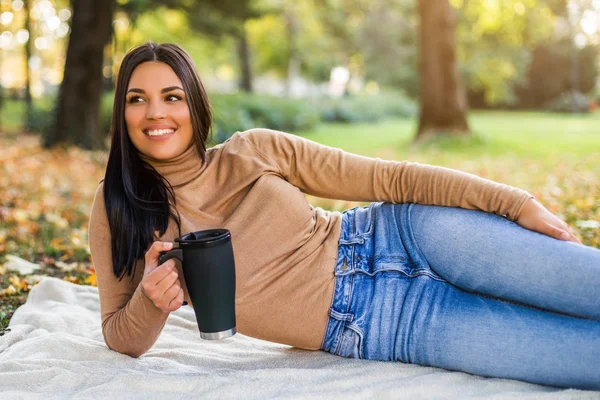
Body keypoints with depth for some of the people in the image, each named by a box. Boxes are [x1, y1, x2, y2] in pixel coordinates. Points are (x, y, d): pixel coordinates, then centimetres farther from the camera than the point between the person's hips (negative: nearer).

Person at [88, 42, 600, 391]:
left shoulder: (252, 152, -3)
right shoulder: (118, 210, -1)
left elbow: (387, 179, -1)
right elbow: (123, 338, 5)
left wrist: (516, 202, -6)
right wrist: (152, 301, -20)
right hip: (370, 330, -1)